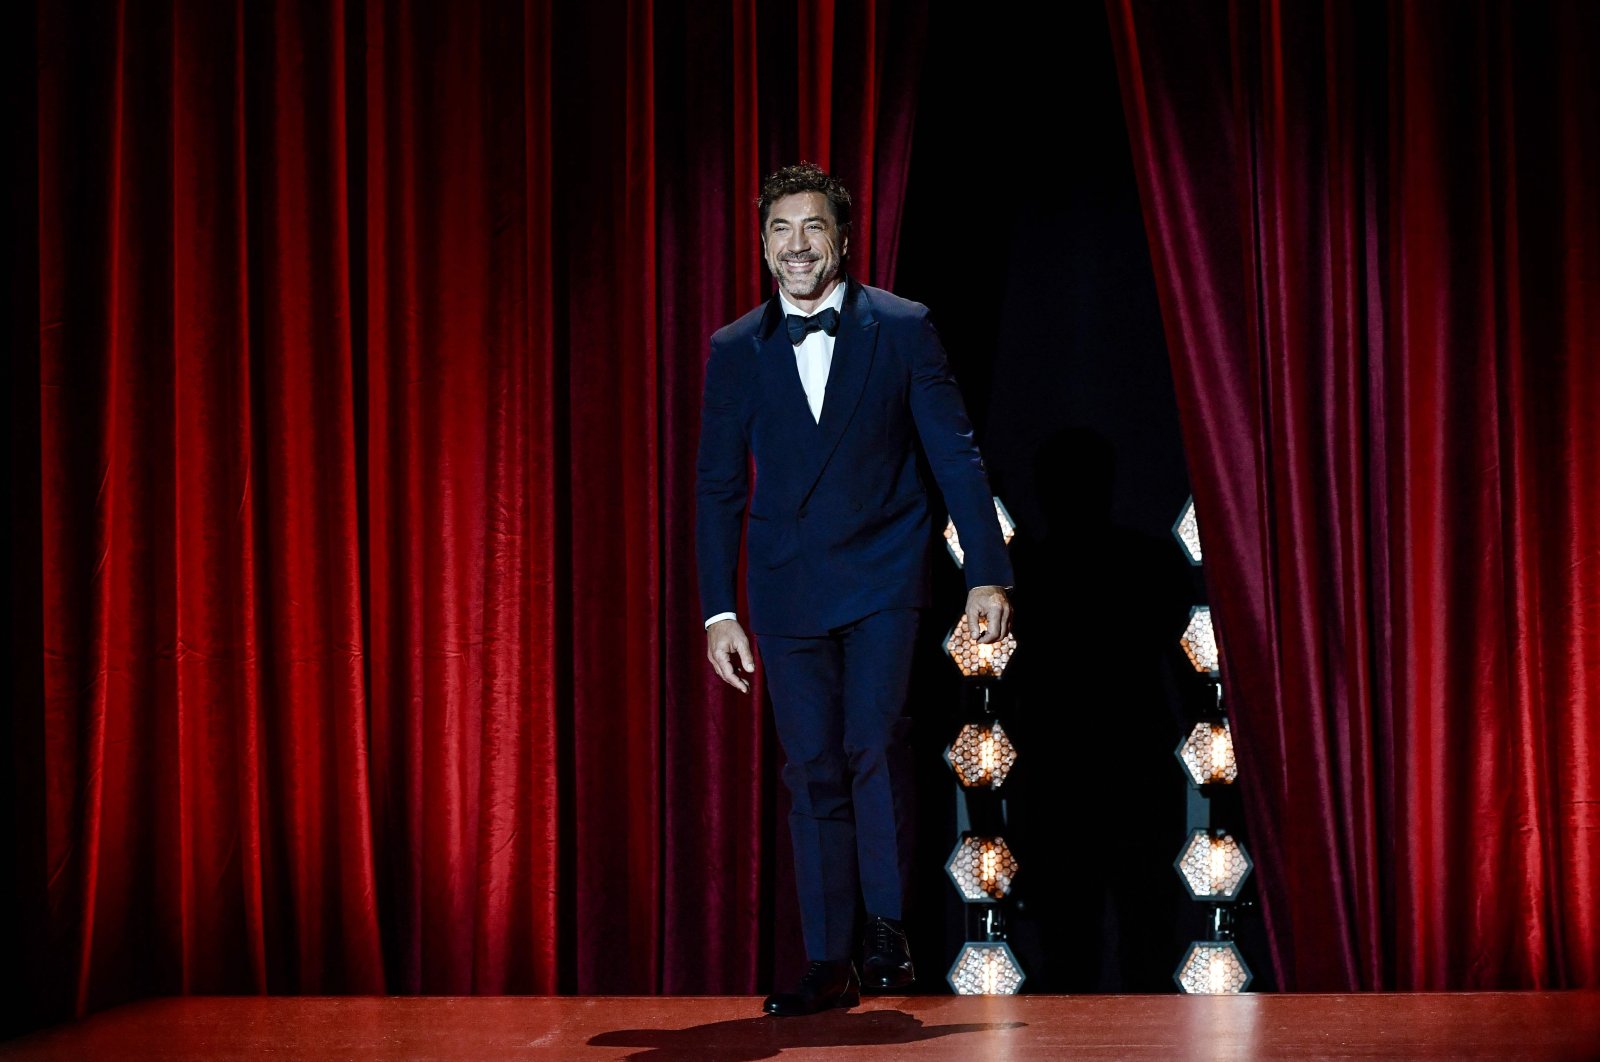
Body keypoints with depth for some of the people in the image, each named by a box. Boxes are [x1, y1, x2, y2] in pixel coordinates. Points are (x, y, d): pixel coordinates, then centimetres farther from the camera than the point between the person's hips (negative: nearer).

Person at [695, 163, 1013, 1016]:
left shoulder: (902, 329, 0)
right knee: (812, 770, 2)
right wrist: (719, 611, 4)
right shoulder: (735, 350, 6)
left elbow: (955, 456, 1)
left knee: (875, 743, -17)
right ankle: (829, 964, 9)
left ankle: (890, 930, 0)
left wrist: (987, 573, -5)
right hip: (787, 590, 2)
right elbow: (718, 488, 9)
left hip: (883, 574, -2)